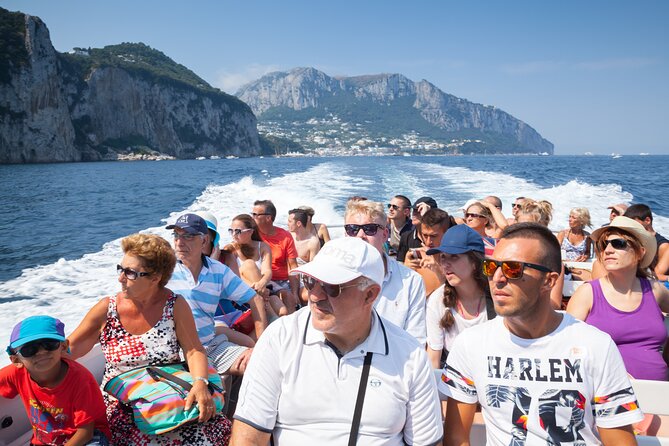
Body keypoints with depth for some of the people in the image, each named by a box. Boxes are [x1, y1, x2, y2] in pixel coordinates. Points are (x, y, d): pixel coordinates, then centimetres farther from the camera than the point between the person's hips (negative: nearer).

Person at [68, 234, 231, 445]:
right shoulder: (107, 309, -3)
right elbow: (69, 348, 1)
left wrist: (200, 383, -25)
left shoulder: (175, 305, -5)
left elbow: (194, 350, -8)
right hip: (121, 404, 0)